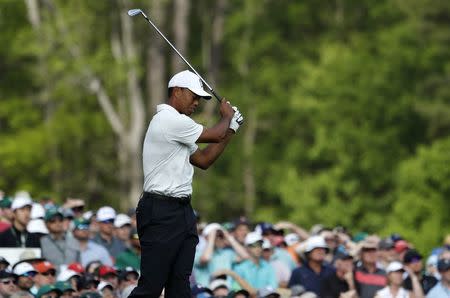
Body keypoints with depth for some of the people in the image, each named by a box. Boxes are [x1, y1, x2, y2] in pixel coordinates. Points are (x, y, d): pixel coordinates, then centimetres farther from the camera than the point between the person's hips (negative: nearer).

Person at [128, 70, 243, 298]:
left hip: (182, 210, 10)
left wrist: (230, 129, 18)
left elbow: (203, 160, 22)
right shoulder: (170, 120, -13)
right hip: (161, 212, -10)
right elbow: (216, 135, -7)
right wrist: (226, 116, 14)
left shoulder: (176, 123, 20)